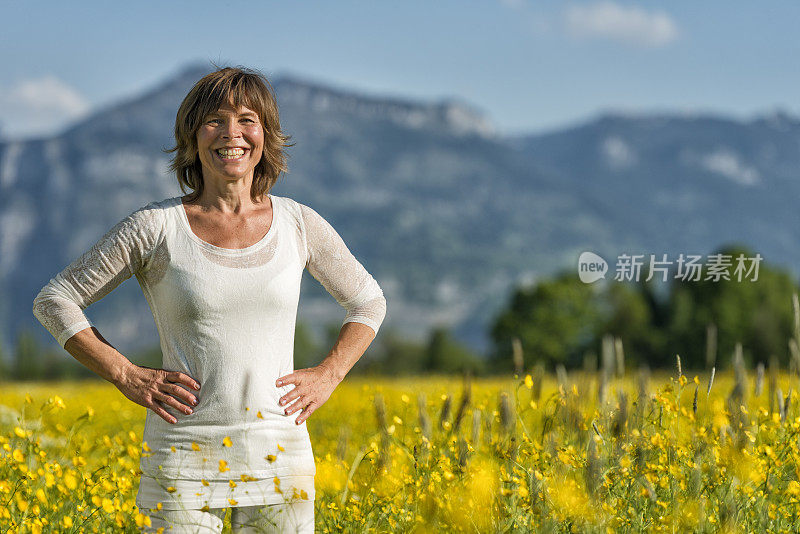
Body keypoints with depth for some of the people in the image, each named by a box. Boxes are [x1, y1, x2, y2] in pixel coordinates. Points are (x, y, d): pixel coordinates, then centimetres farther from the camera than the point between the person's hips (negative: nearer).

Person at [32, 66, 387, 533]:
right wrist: (127, 377, -6)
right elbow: (54, 301, 3)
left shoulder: (298, 224, 5)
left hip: (280, 455, 2)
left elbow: (369, 301, 19)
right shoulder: (157, 226, -2)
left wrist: (328, 376, 4)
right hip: (186, 463, -2)